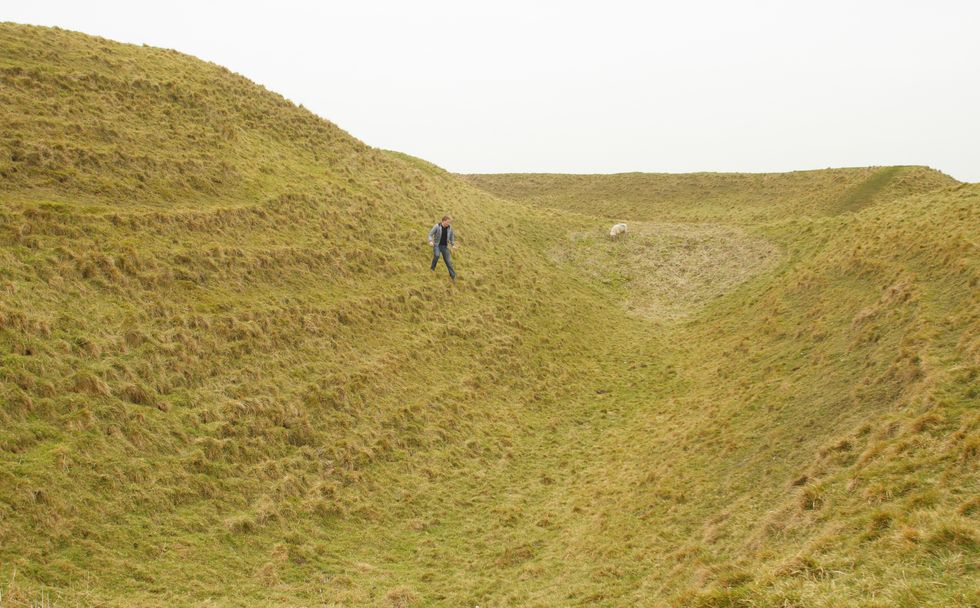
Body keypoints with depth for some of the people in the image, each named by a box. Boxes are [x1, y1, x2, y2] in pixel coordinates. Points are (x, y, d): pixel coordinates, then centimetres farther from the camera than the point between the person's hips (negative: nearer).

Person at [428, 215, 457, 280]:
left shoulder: (449, 228, -1)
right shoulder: (437, 226, -12)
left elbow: (451, 236, 16)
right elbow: (430, 234, -10)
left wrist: (453, 245, 11)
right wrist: (430, 241, -28)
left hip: (445, 246, 3)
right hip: (437, 245, -3)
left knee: (448, 261, -2)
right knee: (437, 255, -32)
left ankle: (453, 276, 5)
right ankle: (432, 268, -9)